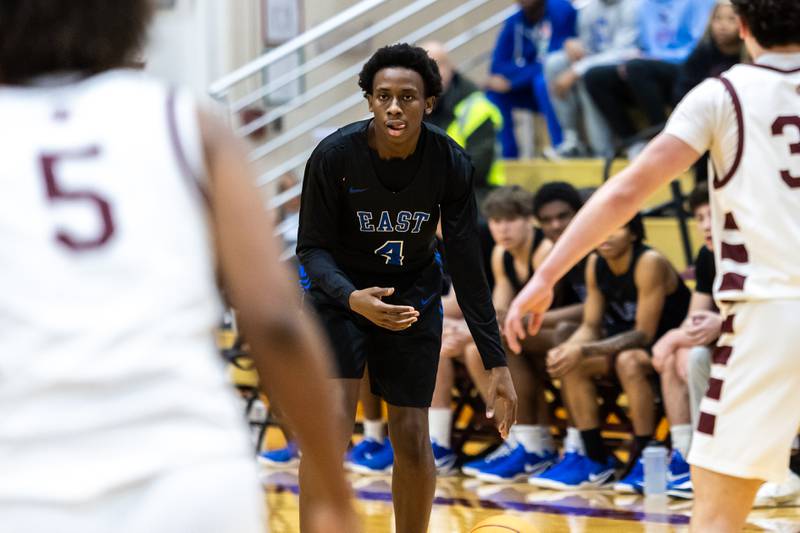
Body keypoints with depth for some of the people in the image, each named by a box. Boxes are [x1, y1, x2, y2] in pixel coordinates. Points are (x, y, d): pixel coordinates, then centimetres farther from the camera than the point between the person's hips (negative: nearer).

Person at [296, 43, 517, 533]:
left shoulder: (450, 164, -19)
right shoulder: (334, 156, -24)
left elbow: (468, 265, -14)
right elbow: (312, 248, -18)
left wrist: (496, 361, -17)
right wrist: (353, 299, -40)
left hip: (414, 295, 2)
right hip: (341, 294, -2)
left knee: (413, 442, 1)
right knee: (330, 432, -16)